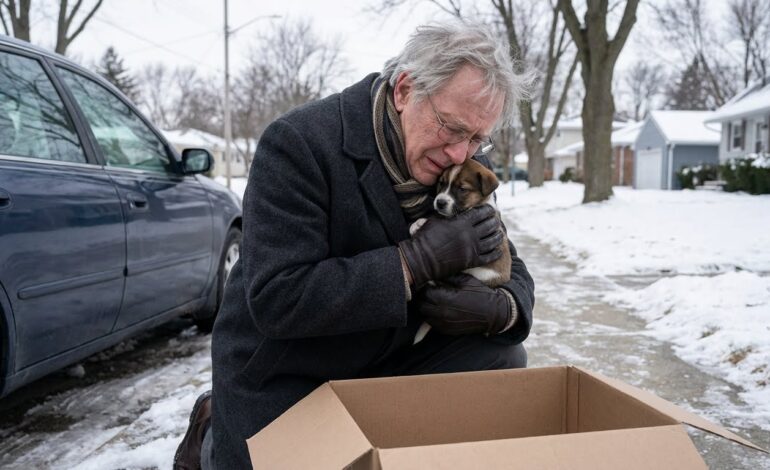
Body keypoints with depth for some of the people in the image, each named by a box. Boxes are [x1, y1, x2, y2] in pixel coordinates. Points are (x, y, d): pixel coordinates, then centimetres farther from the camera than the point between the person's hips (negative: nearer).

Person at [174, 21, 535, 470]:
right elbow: (276, 298, -32)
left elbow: (509, 270, 0)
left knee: (501, 358, -10)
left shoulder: (465, 166, -7)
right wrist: (420, 259, -34)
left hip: (391, 359, 5)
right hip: (282, 378, -4)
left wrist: (500, 309, -26)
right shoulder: (300, 144, -25)